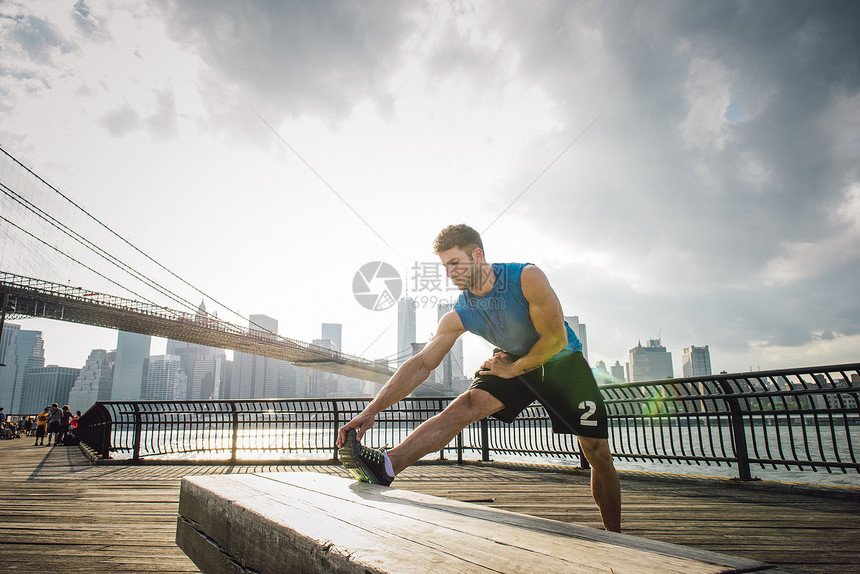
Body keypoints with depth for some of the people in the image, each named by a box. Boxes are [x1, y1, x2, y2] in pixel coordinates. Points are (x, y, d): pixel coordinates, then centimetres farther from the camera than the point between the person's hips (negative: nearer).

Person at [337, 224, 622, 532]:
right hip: (513, 363, 2)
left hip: (562, 361, -2)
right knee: (465, 406, -24)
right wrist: (372, 410, -26)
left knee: (597, 452, -3)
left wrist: (514, 368, -14)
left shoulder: (526, 278, -27)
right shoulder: (458, 316, -15)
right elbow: (422, 363, -18)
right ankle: (387, 465, -40)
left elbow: (556, 338, -24)